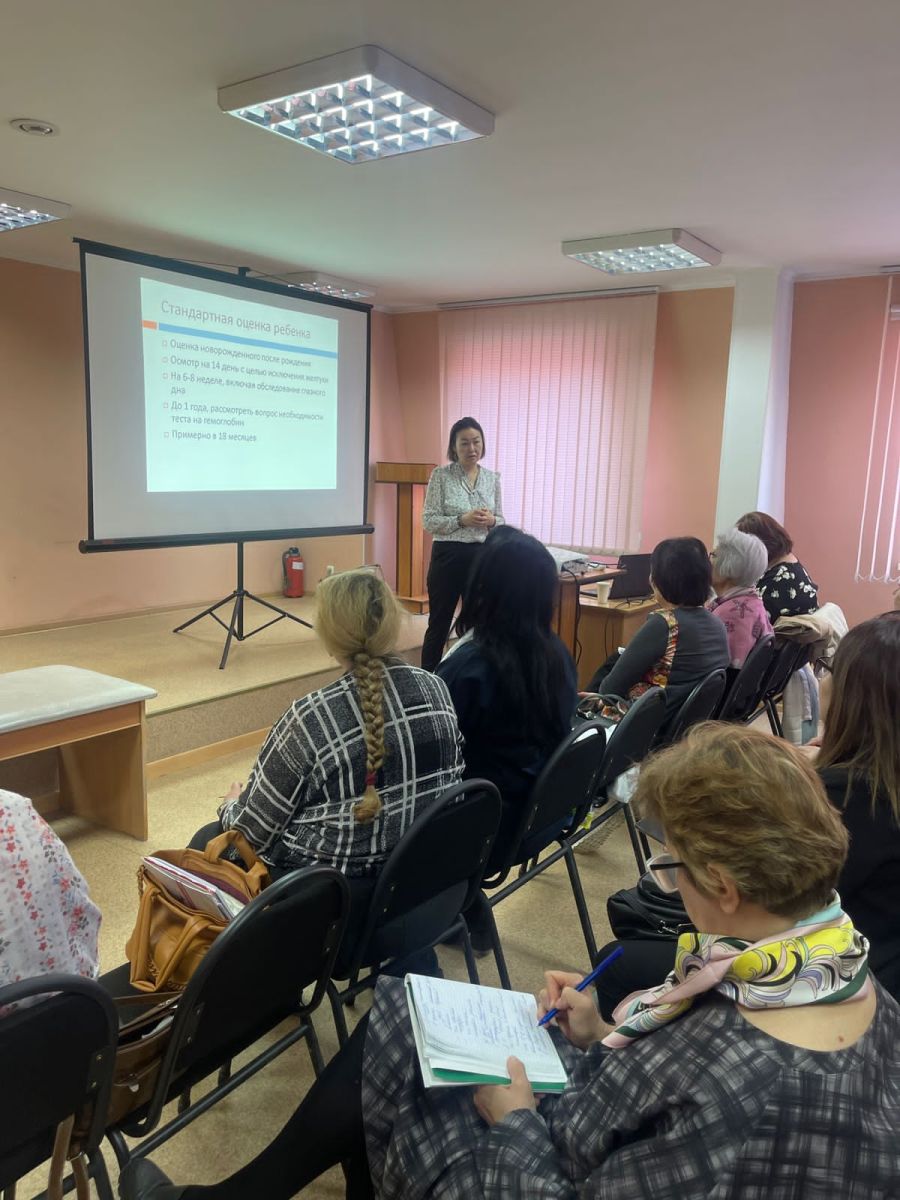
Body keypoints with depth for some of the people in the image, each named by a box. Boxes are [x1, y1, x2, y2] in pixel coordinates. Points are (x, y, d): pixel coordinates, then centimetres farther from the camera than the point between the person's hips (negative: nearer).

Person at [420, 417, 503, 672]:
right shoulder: (441, 475, -5)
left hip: (482, 557, 4)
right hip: (448, 556, -4)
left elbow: (500, 520, 11)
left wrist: (491, 521, -12)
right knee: (439, 624, 6)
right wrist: (462, 520, -21)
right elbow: (429, 521, -9)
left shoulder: (492, 478, 7)